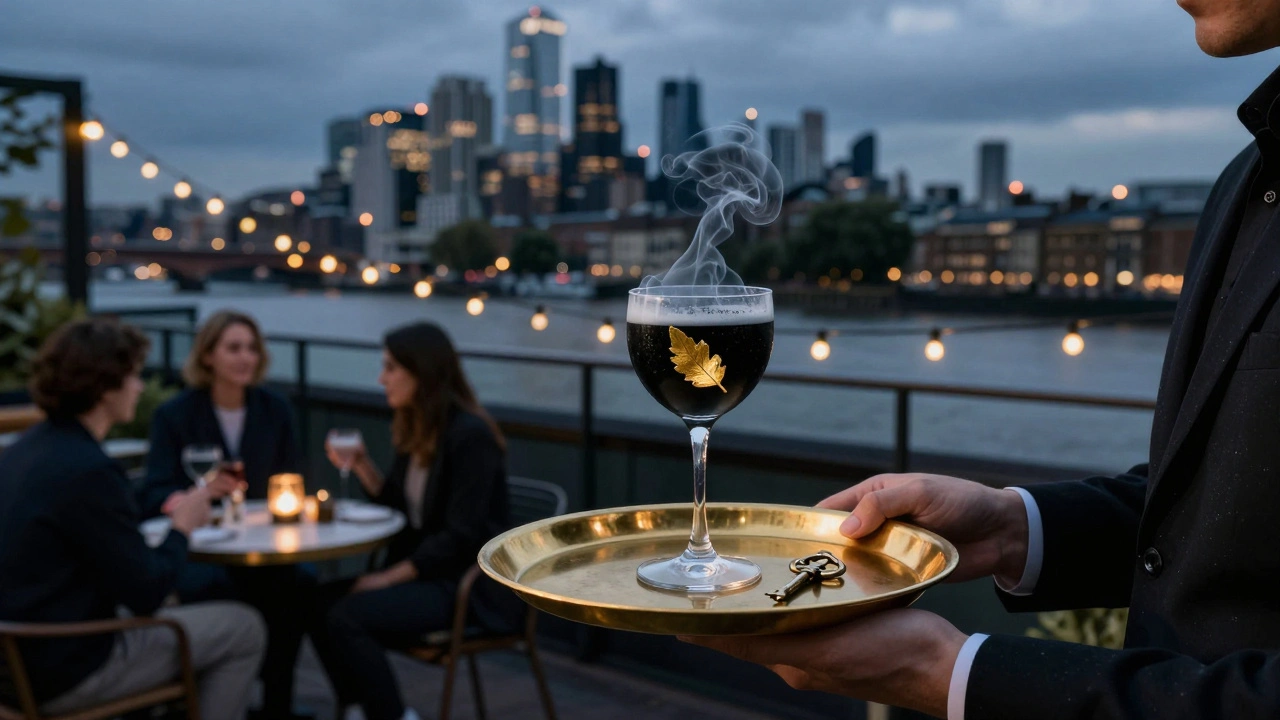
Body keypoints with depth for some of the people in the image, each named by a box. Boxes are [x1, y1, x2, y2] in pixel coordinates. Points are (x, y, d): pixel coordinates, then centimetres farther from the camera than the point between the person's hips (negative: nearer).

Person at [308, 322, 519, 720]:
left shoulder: (470, 435, -17)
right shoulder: (416, 428, 9)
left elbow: (460, 537, -20)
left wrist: (391, 576, -19)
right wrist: (362, 467, 3)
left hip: (469, 585, -8)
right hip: (421, 570, 8)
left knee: (348, 616, -24)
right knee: (320, 604, -10)